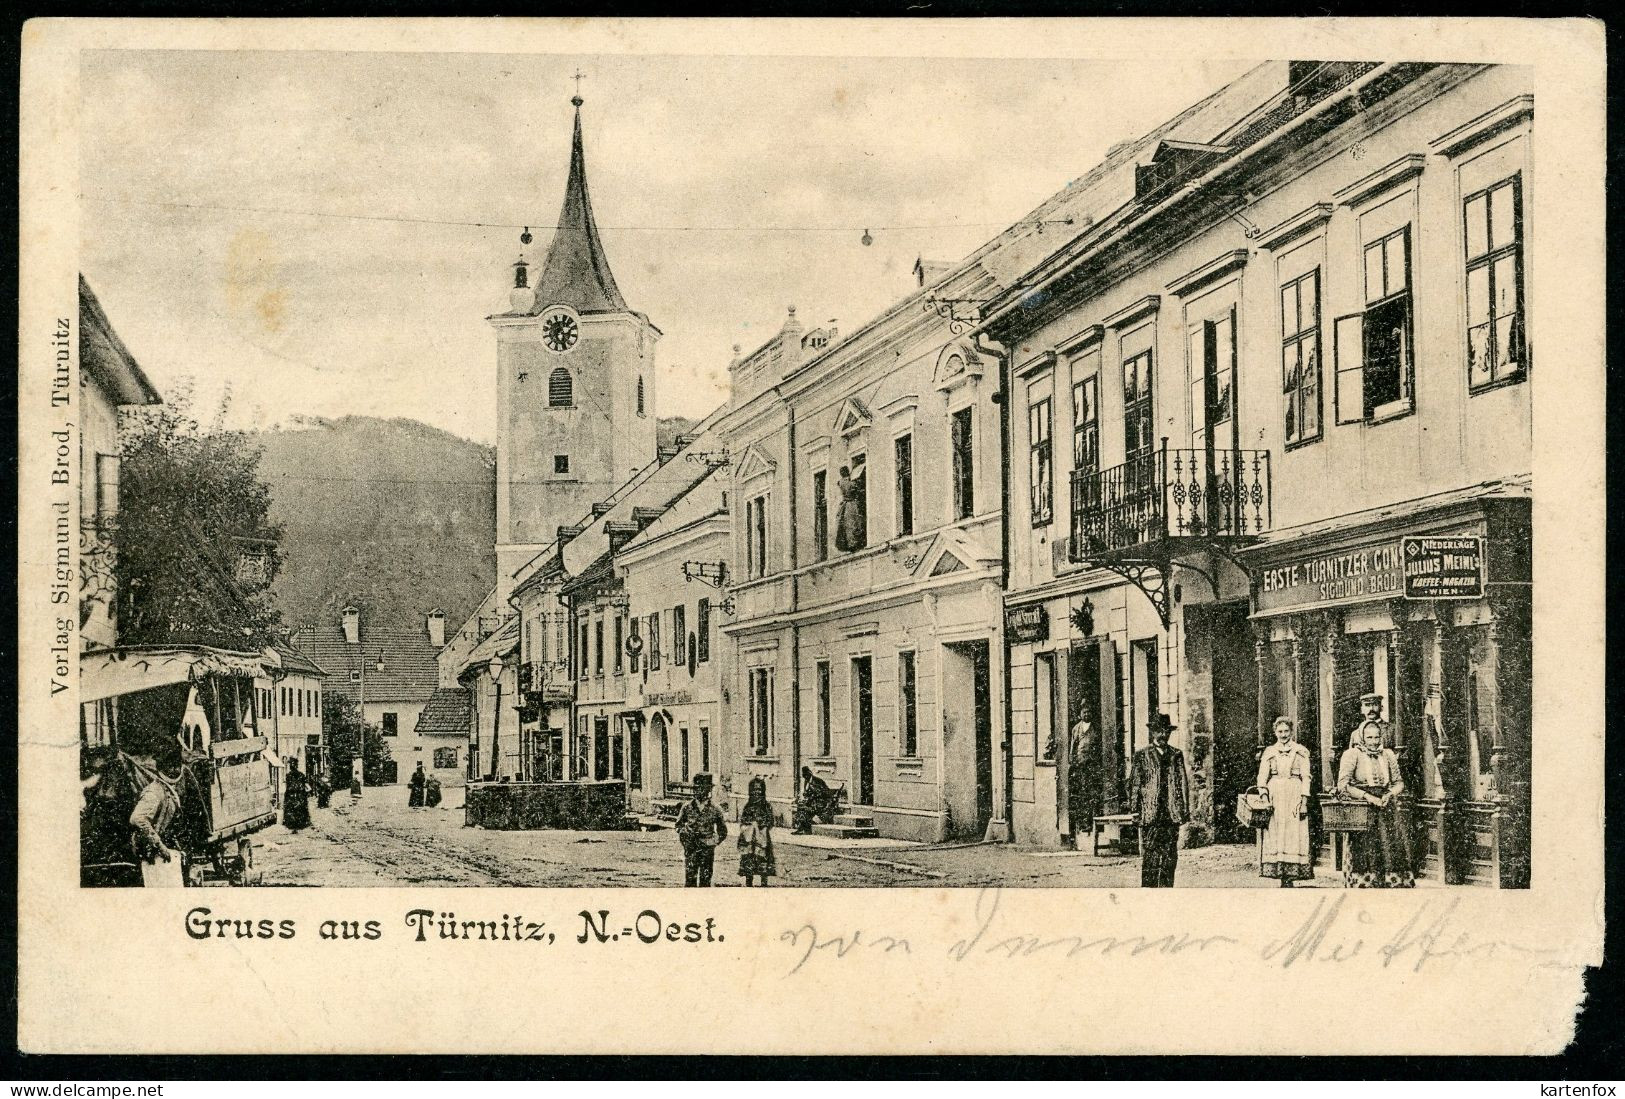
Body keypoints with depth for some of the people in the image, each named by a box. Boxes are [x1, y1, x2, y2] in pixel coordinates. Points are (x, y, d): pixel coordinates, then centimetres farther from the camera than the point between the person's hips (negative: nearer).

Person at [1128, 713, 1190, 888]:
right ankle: (1148, 888, -3)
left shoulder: (1176, 755, 13)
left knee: (1170, 854, 2)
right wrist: (1135, 809, -3)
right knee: (1149, 855, -5)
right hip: (1150, 813, -2)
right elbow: (1135, 783, 4)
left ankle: (1166, 887, 7)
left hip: (1172, 813, 2)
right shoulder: (1142, 755, 6)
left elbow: (1182, 782, 10)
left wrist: (1185, 809, 4)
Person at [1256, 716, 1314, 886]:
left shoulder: (1300, 752, 8)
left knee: (1294, 833, -7)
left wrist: (1304, 800, -7)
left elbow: (1306, 777, 3)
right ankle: (1281, 876, -4)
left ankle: (1290, 876, -7)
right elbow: (1262, 776, 7)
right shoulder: (1269, 752, 13)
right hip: (1274, 797, 2)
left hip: (1294, 795, -1)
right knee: (1274, 836, -4)